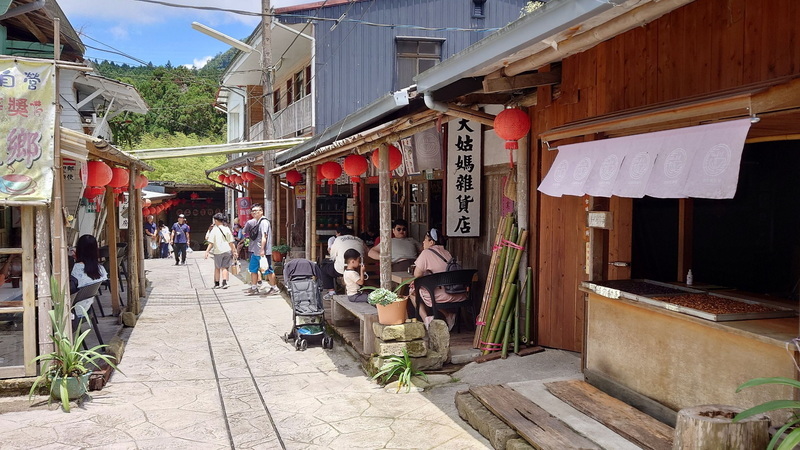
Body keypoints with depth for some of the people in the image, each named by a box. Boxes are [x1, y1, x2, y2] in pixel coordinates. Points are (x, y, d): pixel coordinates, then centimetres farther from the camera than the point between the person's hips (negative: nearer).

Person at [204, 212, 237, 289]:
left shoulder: (214, 230, -8)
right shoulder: (227, 229, 0)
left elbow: (211, 243, -11)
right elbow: (231, 242, 1)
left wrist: (207, 251, -6)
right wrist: (234, 251, 9)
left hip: (218, 251, -2)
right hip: (227, 251, 2)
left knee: (217, 268, 13)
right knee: (224, 267, 9)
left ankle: (217, 283, 17)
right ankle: (225, 282, -5)